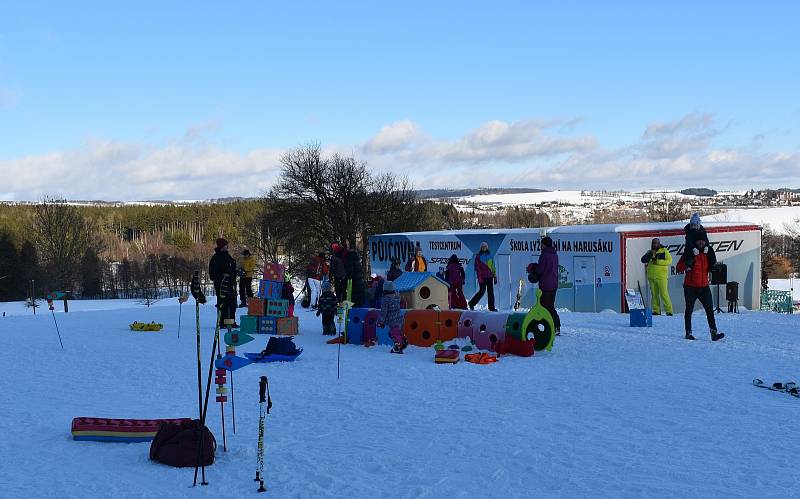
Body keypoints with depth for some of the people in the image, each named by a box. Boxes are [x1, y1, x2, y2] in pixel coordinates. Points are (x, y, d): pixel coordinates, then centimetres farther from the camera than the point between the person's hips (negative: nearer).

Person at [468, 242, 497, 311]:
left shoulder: (490, 256, 12)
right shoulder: (478, 256, -1)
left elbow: (493, 267, 17)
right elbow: (477, 268, -5)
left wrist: (495, 277, 13)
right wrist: (479, 277, -13)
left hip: (489, 277, 4)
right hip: (482, 277, -4)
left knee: (491, 292, 1)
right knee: (482, 291, -7)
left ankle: (491, 307, 4)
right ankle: (472, 303, 9)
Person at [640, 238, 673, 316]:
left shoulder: (664, 251, 3)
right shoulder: (649, 252, 16)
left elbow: (669, 260, -9)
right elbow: (643, 260, 3)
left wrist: (658, 261, -15)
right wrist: (650, 254, -10)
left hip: (661, 277, -5)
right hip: (651, 277, 5)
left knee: (664, 293, -10)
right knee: (654, 294, 5)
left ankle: (669, 310, -7)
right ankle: (656, 310, 9)